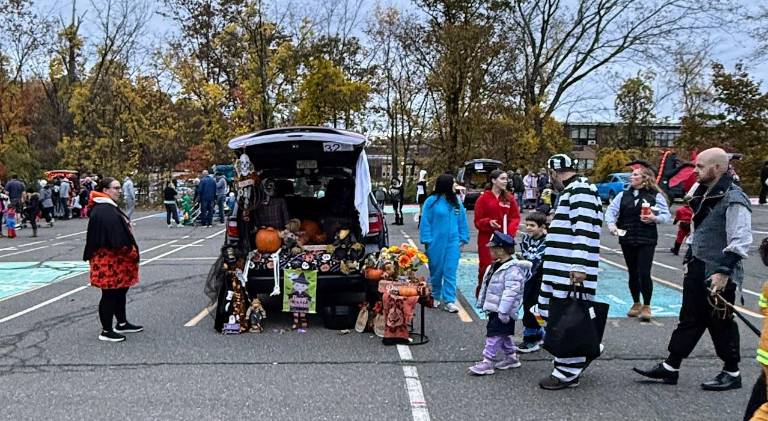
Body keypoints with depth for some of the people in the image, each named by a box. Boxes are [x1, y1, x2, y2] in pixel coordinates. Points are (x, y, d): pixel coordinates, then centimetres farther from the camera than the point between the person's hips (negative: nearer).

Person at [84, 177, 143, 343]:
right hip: (109, 260, -10)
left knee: (120, 291, 18)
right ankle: (106, 331, 9)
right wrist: (131, 252, -14)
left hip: (117, 259, 10)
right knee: (110, 295, -1)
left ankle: (122, 324, 30)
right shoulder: (103, 210, -20)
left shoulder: (109, 207, 14)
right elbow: (116, 238, -24)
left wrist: (130, 252, 11)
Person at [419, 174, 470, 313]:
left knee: (450, 271, -1)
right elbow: (425, 222, -7)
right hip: (436, 242, -3)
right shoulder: (432, 201, -8)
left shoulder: (457, 202, 5)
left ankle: (449, 301, 2)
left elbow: (462, 222, 10)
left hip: (452, 242, 3)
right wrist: (427, 241, -9)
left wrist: (462, 239, 6)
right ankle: (435, 297, 29)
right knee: (436, 270, 10)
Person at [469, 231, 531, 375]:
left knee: (494, 333, -7)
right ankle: (511, 357, 32)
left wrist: (503, 311, -27)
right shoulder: (495, 266, 11)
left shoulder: (512, 268, -21)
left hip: (503, 310, -10)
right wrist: (482, 302, 22)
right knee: (504, 334, 19)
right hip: (494, 308, 10)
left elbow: (511, 291, -26)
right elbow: (486, 285, 19)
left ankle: (487, 363, -3)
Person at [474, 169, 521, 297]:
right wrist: (489, 222, -21)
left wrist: (510, 231, -10)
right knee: (486, 267, -2)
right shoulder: (483, 198, -3)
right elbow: (478, 221, -1)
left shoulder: (509, 198, 6)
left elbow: (515, 217, 7)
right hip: (487, 239, -2)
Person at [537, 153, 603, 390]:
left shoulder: (580, 190, -12)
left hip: (572, 272, -10)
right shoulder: (570, 191, 20)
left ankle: (568, 373, 4)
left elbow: (583, 230, -22)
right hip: (560, 270, 10)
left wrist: (579, 266, -26)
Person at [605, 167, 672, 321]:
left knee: (644, 274, -8)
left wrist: (655, 218, -24)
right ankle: (636, 304, 28)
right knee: (632, 273, 12)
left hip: (646, 240, -3)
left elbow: (667, 215, -4)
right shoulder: (623, 195, 9)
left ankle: (646, 306, 9)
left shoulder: (655, 195, 0)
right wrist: (611, 224, -17)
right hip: (627, 239, 3)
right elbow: (611, 210, 1)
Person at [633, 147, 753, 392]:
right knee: (689, 320, 13)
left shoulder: (733, 199, -16)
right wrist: (689, 260, 19)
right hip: (697, 270, 9)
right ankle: (670, 368, 20)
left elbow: (740, 241, -21)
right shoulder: (704, 194, 12)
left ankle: (732, 373, 22)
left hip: (718, 275, -9)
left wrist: (723, 272, -23)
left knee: (721, 324, 4)